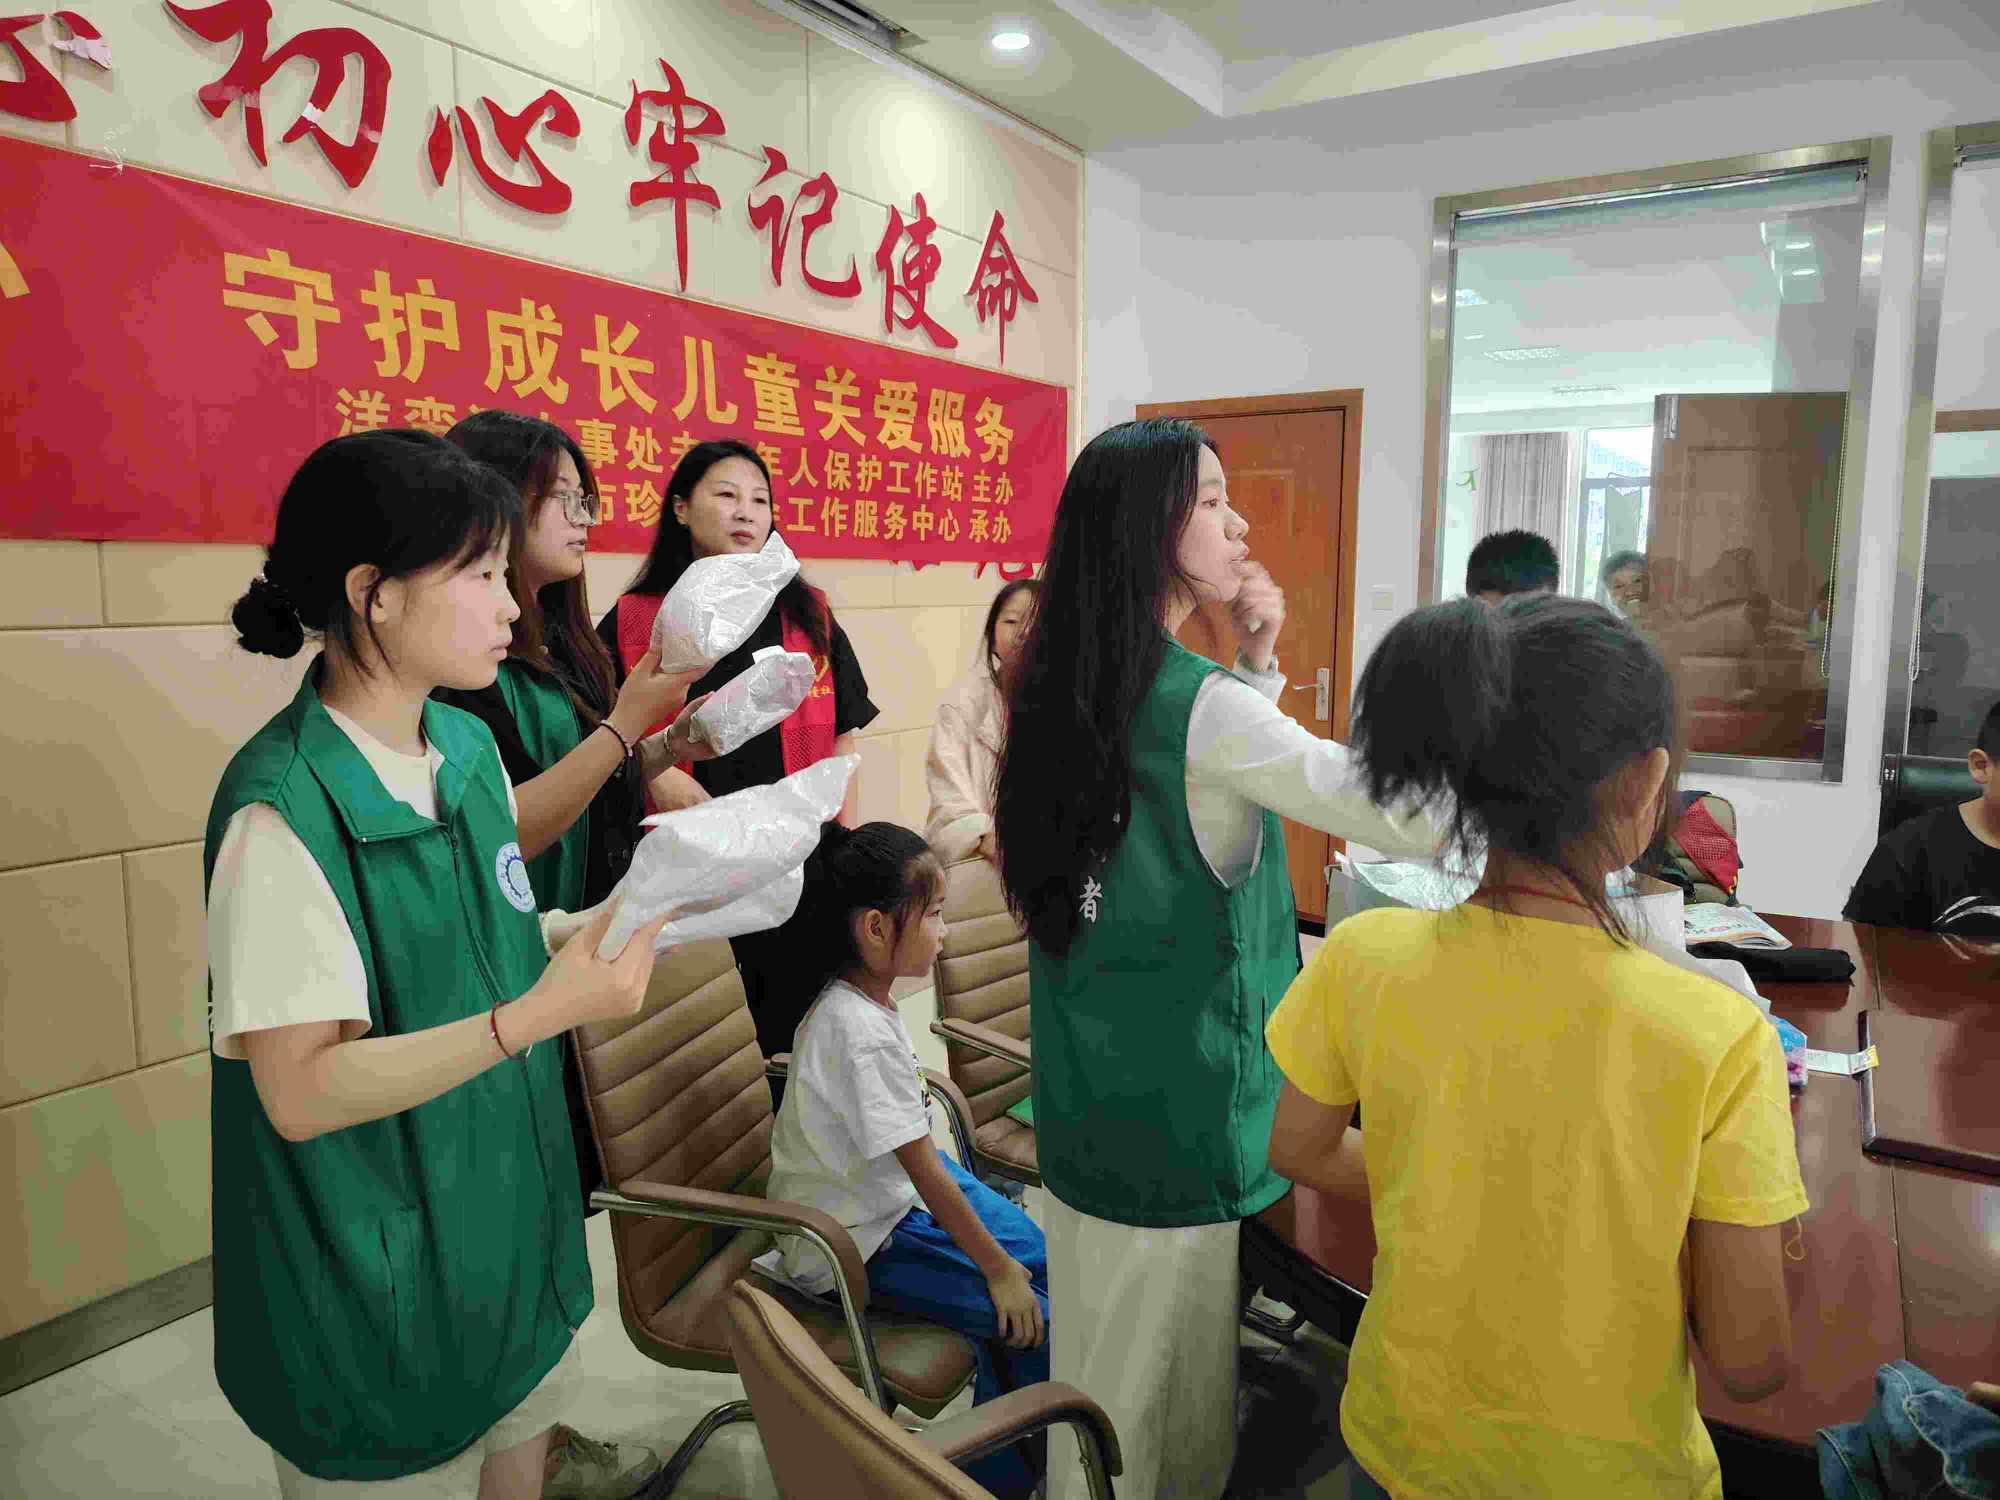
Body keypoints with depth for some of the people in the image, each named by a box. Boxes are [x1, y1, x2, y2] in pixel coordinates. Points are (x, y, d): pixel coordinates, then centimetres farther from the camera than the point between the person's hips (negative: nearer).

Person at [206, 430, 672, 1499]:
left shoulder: (468, 745, -1)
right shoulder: (282, 808, -24)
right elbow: (301, 1092, -24)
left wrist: (592, 930, -7)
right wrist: (538, 1013, -30)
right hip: (374, 1280, -6)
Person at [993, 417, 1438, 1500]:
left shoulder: (1067, 691, 3)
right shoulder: (1200, 708, -22)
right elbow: (1419, 821, -25)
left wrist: (1255, 666, 6)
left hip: (1086, 1105, 8)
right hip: (1178, 1119, -7)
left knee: (1100, 1363, 23)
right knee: (1167, 1399, 12)